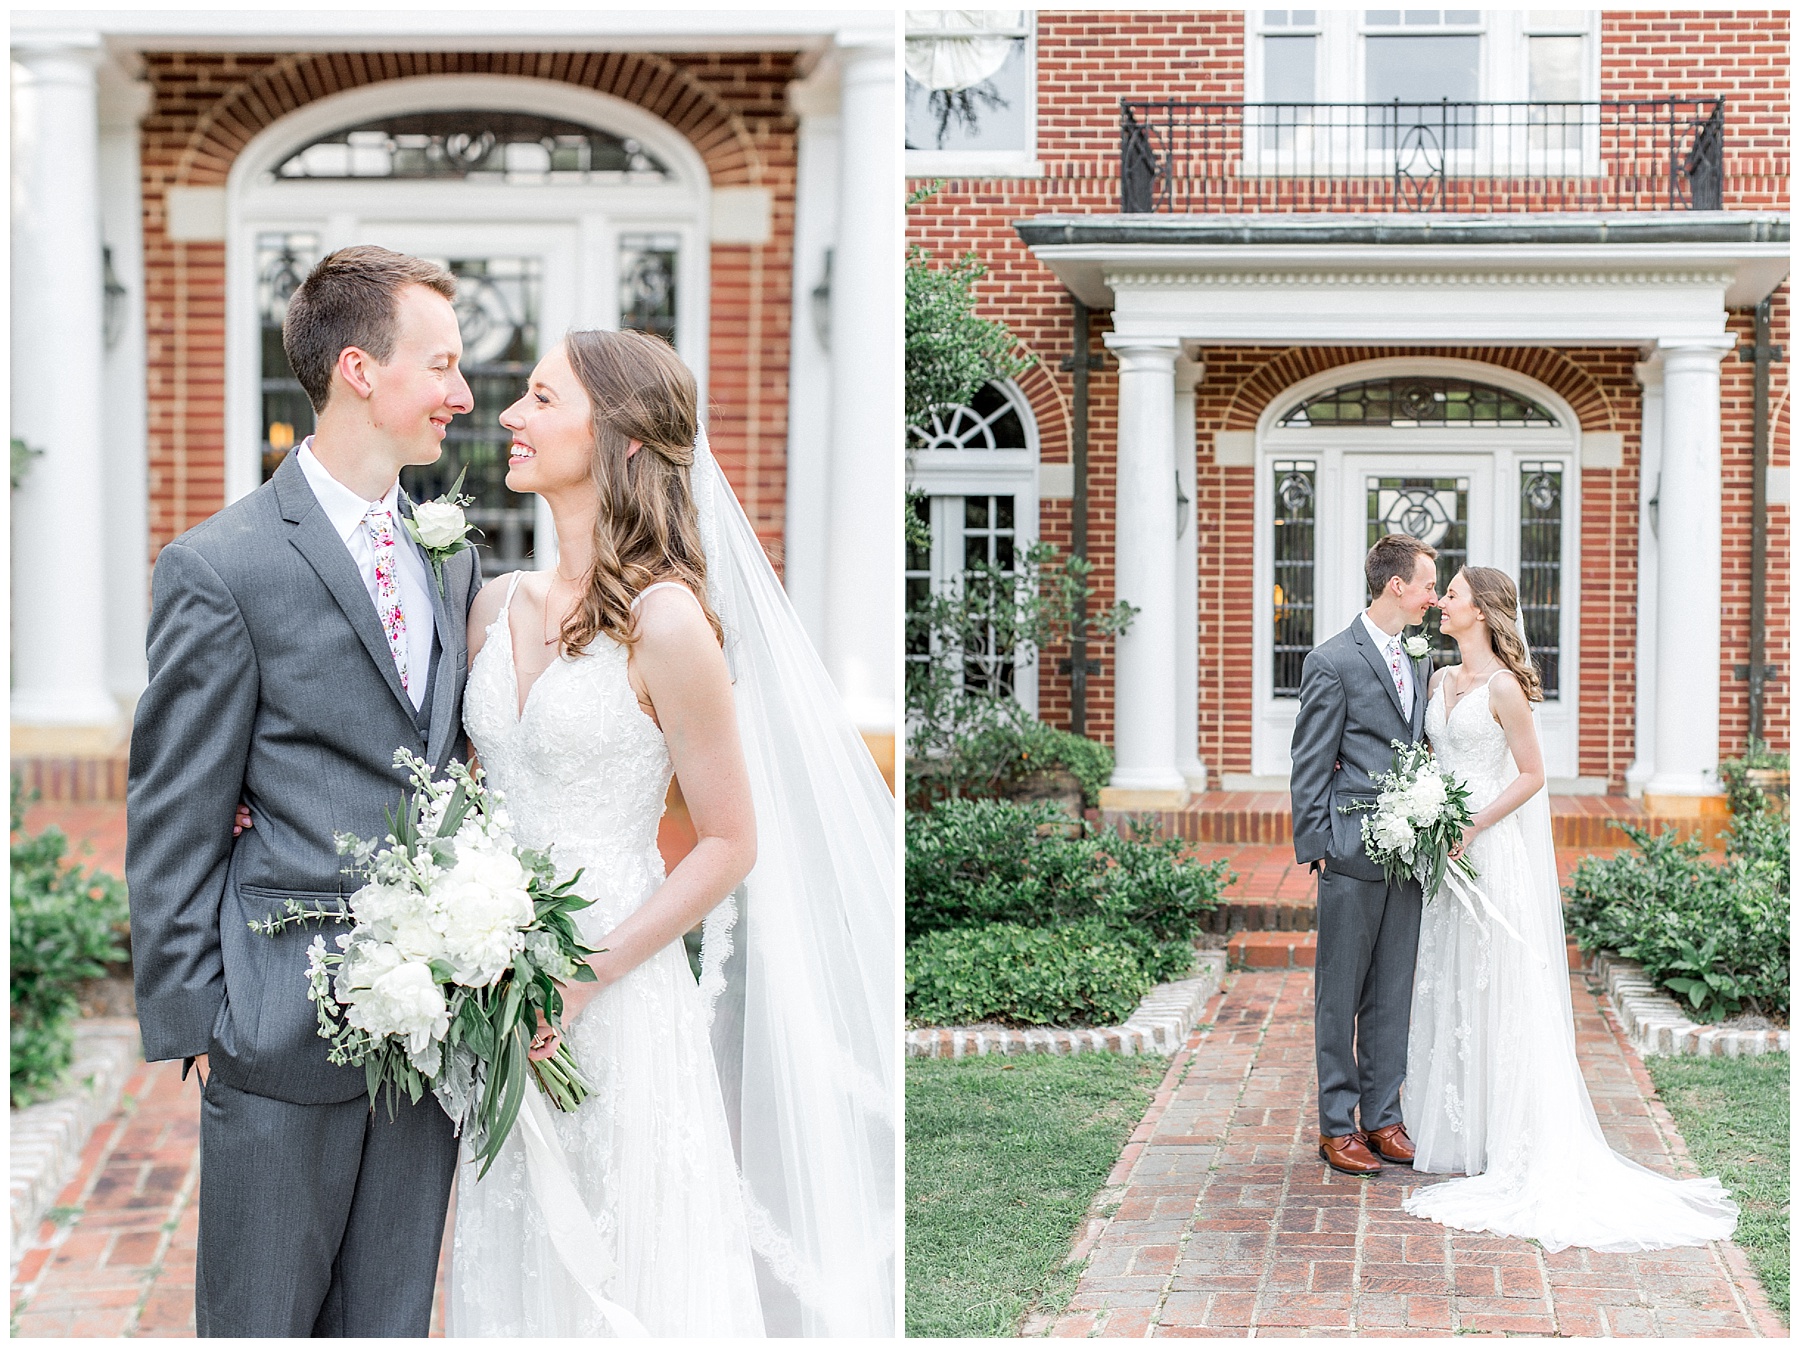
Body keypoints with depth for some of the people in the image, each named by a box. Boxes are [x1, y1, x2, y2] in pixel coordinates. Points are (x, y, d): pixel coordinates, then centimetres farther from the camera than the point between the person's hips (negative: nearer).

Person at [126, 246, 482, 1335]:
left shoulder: (452, 552, 9)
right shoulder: (221, 568, -10)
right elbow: (172, 825, -8)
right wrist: (190, 1022, -8)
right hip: (287, 1032, -5)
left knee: (391, 1316, 16)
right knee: (261, 1321, 10)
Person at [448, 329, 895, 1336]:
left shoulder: (665, 621, -13)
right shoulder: (497, 605, 6)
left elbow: (731, 844, -10)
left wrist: (585, 974, -15)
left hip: (618, 1005, -6)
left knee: (623, 1279, 6)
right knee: (515, 1267, 14)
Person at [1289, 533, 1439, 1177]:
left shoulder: (1415, 660, 14)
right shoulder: (1332, 662, -9)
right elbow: (1310, 768, -8)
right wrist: (1318, 851, -11)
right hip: (1353, 856, -7)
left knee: (1392, 995, 11)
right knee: (1340, 997, 2)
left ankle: (1382, 1118, 19)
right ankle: (1337, 1126, 10)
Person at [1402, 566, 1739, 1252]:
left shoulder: (1502, 686, -13)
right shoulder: (1440, 680, 10)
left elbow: (1531, 775, -12)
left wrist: (1471, 828, -17)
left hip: (1494, 849, -8)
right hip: (1446, 848, 8)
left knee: (1496, 991, -2)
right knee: (1445, 989, 10)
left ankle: (1505, 1140, 5)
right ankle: (1453, 1132, 18)